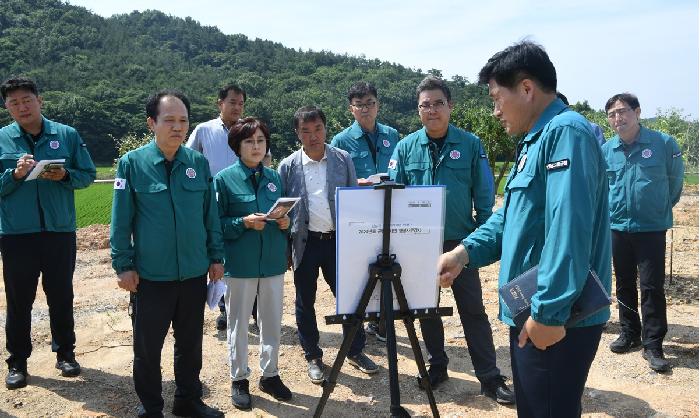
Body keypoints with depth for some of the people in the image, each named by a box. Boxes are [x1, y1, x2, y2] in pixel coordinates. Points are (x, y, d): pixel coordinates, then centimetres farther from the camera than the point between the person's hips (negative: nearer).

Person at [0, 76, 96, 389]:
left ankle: (65, 352, 28)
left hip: (60, 230, 0)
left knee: (61, 296, 11)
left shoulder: (67, 135, 2)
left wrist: (65, 175, -15)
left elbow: (87, 175, 3)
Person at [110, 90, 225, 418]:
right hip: (150, 275, -2)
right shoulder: (132, 163, -7)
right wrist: (123, 266, -6)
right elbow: (121, 221, -5)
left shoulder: (199, 163, 1)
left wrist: (216, 257, 6)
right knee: (147, 346, 11)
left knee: (191, 342, 16)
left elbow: (210, 215, 7)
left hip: (195, 273, 3)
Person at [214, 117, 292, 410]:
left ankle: (270, 374, 31)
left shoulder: (274, 177, 7)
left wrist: (285, 222, -7)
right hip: (240, 263, -4)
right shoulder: (224, 179, -6)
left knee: (272, 320, 13)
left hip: (273, 262, 4)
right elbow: (217, 223, -6)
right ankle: (239, 379, 26)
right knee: (238, 323, 8)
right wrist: (244, 223, -21)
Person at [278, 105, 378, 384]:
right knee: (305, 302, 10)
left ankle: (356, 351, 27)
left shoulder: (343, 159, 1)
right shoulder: (288, 167, -2)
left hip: (338, 239, 1)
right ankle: (313, 357, 27)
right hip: (305, 243, 0)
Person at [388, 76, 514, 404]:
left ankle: (490, 377, 12)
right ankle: (437, 365, 30)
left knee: (473, 309, 3)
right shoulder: (406, 147, 1)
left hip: (460, 241, -2)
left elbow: (484, 197, 0)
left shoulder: (470, 145, -3)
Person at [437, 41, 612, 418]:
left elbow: (568, 229, -26)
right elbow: (513, 217, 18)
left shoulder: (566, 133, -18)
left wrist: (549, 311, -26)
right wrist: (466, 251, 5)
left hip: (556, 320, -10)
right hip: (531, 314, 10)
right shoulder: (535, 140, 15)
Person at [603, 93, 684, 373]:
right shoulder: (606, 150, 0)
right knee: (624, 284, 13)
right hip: (618, 227, 3)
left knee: (652, 286, -4)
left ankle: (653, 345, 7)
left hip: (652, 227, -3)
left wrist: (662, 208, 13)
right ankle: (630, 334, 28)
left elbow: (675, 180, 5)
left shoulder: (663, 143, -8)